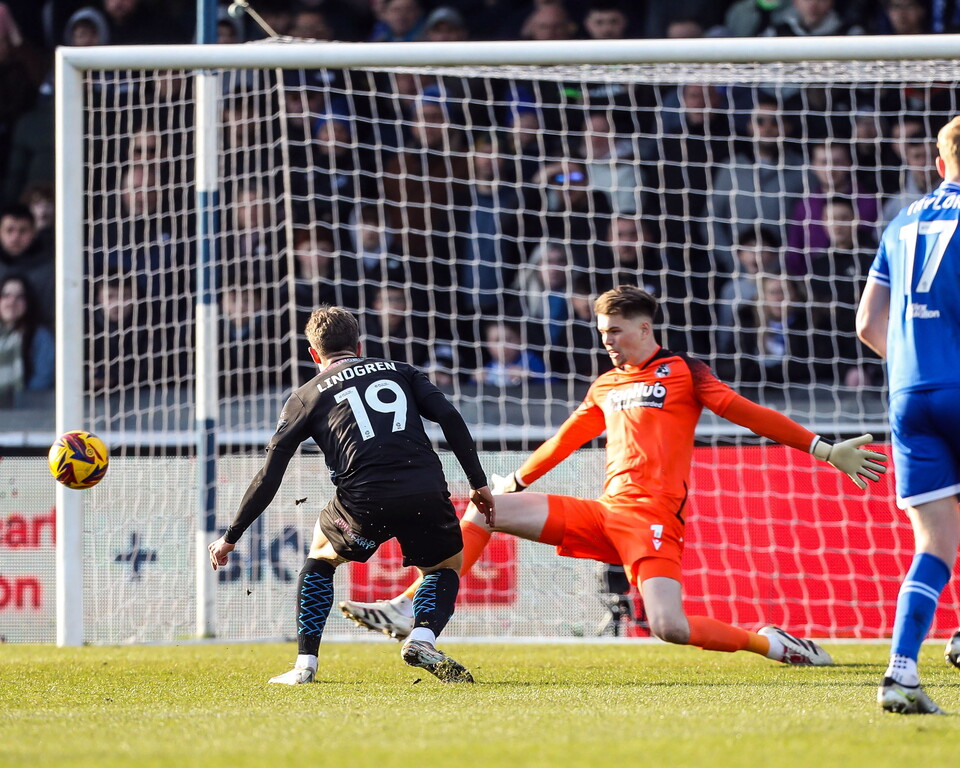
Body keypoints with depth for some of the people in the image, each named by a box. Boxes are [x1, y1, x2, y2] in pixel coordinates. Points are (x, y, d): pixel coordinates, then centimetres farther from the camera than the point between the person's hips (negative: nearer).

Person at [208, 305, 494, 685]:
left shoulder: (306, 397, 18)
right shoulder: (398, 371, 23)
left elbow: (270, 476, 13)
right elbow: (449, 417, 8)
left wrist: (231, 537, 18)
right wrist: (478, 483, 12)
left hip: (364, 503, -1)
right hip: (426, 492, 1)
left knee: (320, 554, 30)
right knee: (447, 565, 27)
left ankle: (305, 663, 21)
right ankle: (422, 638, -3)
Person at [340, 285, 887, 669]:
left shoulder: (683, 372, 2)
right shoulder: (605, 388, 20)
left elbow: (749, 414, -4)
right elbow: (566, 441, 33)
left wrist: (824, 449, -11)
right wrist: (514, 481, 40)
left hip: (653, 516, -6)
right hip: (605, 513, 7)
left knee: (671, 627, -26)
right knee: (485, 509, -1)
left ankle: (768, 643, -4)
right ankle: (411, 609, -1)